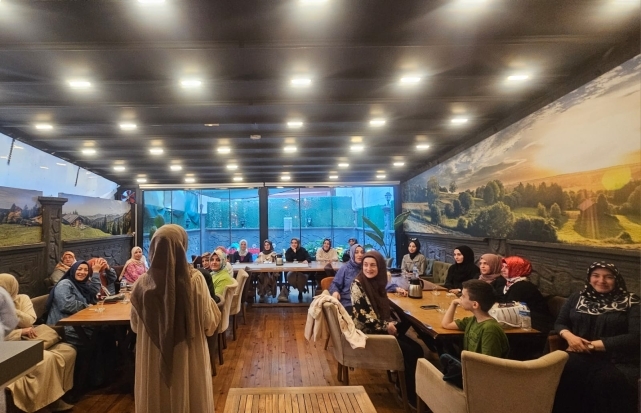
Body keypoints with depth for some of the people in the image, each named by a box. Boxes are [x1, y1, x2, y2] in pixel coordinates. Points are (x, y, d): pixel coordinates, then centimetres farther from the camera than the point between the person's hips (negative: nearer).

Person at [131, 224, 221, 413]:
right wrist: (210, 301, 8)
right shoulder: (194, 279, -16)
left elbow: (135, 325, 5)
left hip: (152, 362, 2)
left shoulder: (143, 282, -10)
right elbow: (209, 323, -9)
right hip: (189, 360, -2)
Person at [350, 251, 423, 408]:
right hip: (368, 332, -8)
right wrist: (386, 326, -15)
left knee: (417, 348, -6)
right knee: (410, 352, -15)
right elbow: (362, 315, -21)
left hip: (382, 328, 8)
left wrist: (391, 323, -4)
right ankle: (411, 395, 1)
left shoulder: (377, 282, 7)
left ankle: (416, 389, 7)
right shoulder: (358, 285, -17)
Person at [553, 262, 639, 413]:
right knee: (563, 371, -33)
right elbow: (560, 323, 19)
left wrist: (592, 345, -11)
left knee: (607, 379, -38)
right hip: (582, 355, 2)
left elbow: (635, 337, -5)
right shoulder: (577, 298, 17)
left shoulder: (630, 303, 7)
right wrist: (569, 336, -7)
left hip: (617, 361, -2)